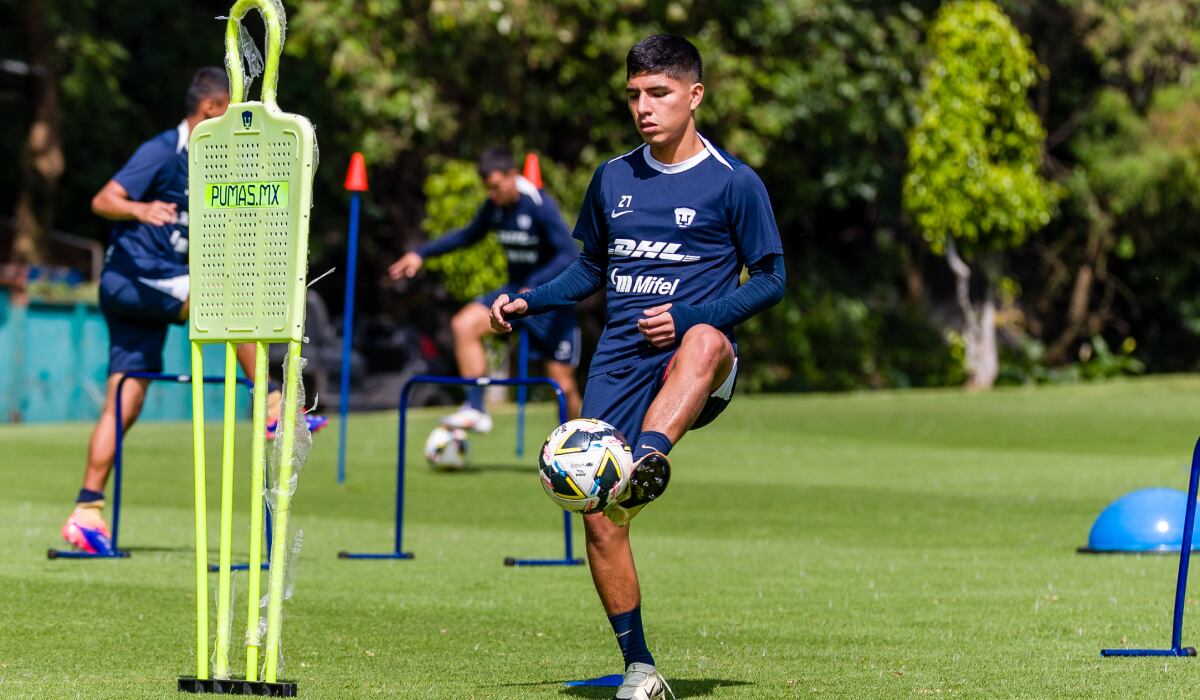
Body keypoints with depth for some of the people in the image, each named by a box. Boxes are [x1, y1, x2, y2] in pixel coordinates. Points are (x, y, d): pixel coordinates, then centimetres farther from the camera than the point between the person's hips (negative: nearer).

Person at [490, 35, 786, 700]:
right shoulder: (612, 179, 15)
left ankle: (648, 460, -67)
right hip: (620, 363, 4)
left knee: (706, 343, -42)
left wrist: (688, 318, -12)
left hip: (693, 360, -4)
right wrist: (527, 301, 10)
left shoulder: (733, 183, 1)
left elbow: (771, 278, 1)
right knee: (598, 512, -7)